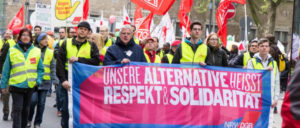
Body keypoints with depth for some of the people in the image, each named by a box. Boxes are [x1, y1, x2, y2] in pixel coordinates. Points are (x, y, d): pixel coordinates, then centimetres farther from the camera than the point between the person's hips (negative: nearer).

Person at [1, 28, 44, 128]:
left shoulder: (36, 51, 5)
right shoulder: (12, 51, 0)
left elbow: (40, 69, 9)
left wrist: (38, 80, -5)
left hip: (30, 86, 3)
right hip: (16, 85, -2)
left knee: (25, 109, 13)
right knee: (17, 110, -7)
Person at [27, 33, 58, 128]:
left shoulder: (50, 52, 9)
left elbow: (52, 67, 10)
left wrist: (54, 80, 2)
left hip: (45, 81, 3)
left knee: (41, 103, 5)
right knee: (33, 100, -13)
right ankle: (29, 119, 11)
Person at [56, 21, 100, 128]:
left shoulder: (92, 46, 8)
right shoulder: (66, 43, 6)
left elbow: (96, 61, -8)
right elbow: (60, 62, -2)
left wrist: (78, 59, -18)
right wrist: (63, 80, -14)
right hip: (67, 82, 0)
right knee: (65, 108, 5)